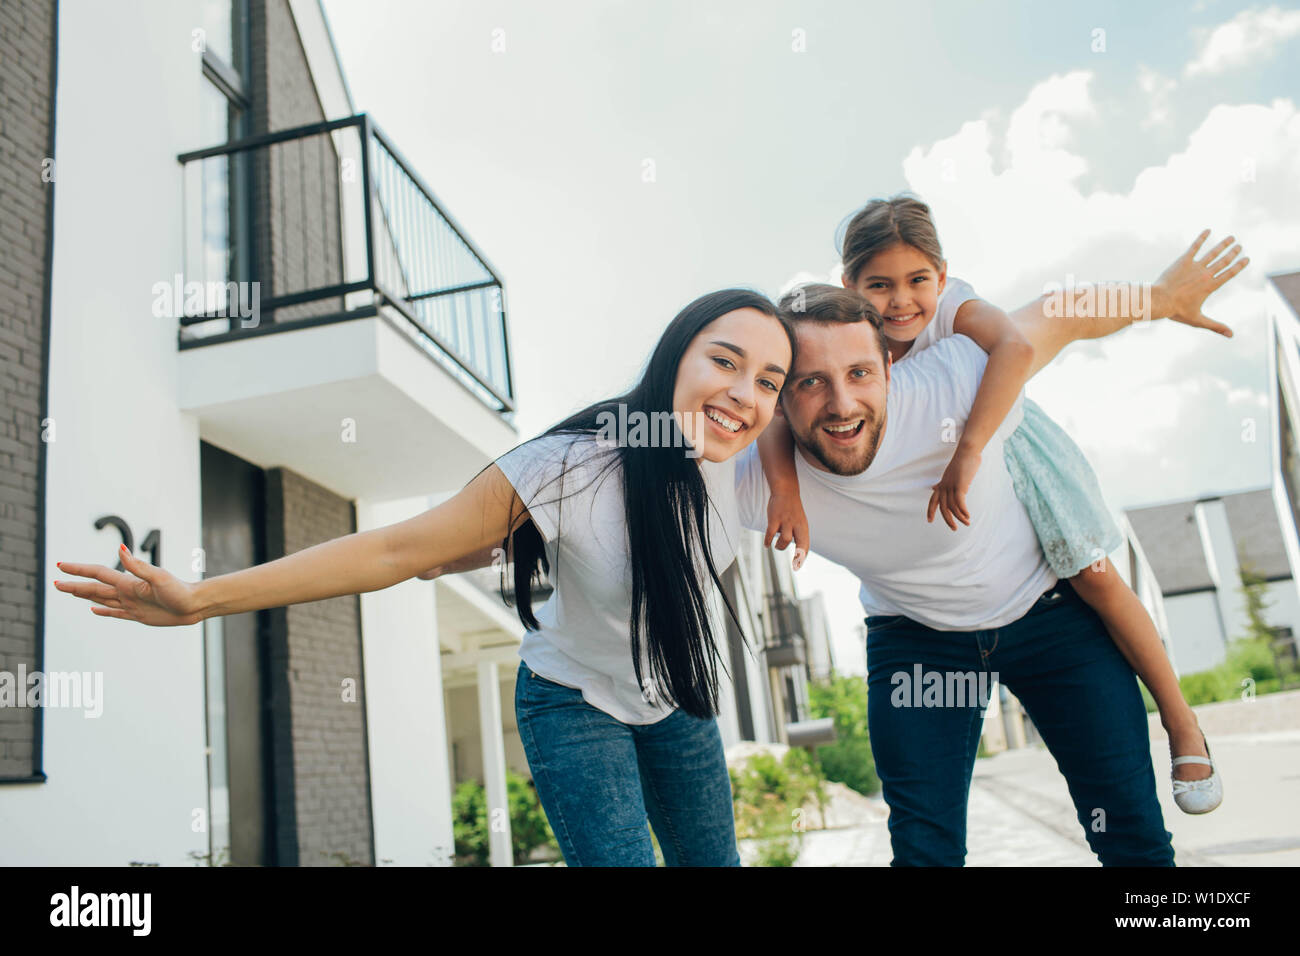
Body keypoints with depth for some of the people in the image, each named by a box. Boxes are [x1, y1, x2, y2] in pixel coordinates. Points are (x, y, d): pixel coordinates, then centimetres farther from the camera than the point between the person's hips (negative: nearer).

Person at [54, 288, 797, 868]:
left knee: (714, 860, 14)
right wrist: (201, 598, -33)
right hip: (575, 702, -5)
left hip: (677, 699, 6)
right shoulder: (567, 470, -34)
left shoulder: (737, 455, -19)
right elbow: (393, 551, -32)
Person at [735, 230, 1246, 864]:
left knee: (1131, 832, 3)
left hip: (1048, 611, 0)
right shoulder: (756, 484, -26)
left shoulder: (948, 383, -31)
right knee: (923, 846, -6)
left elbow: (1063, 319, -12)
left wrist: (1165, 298, 4)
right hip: (915, 637, 1)